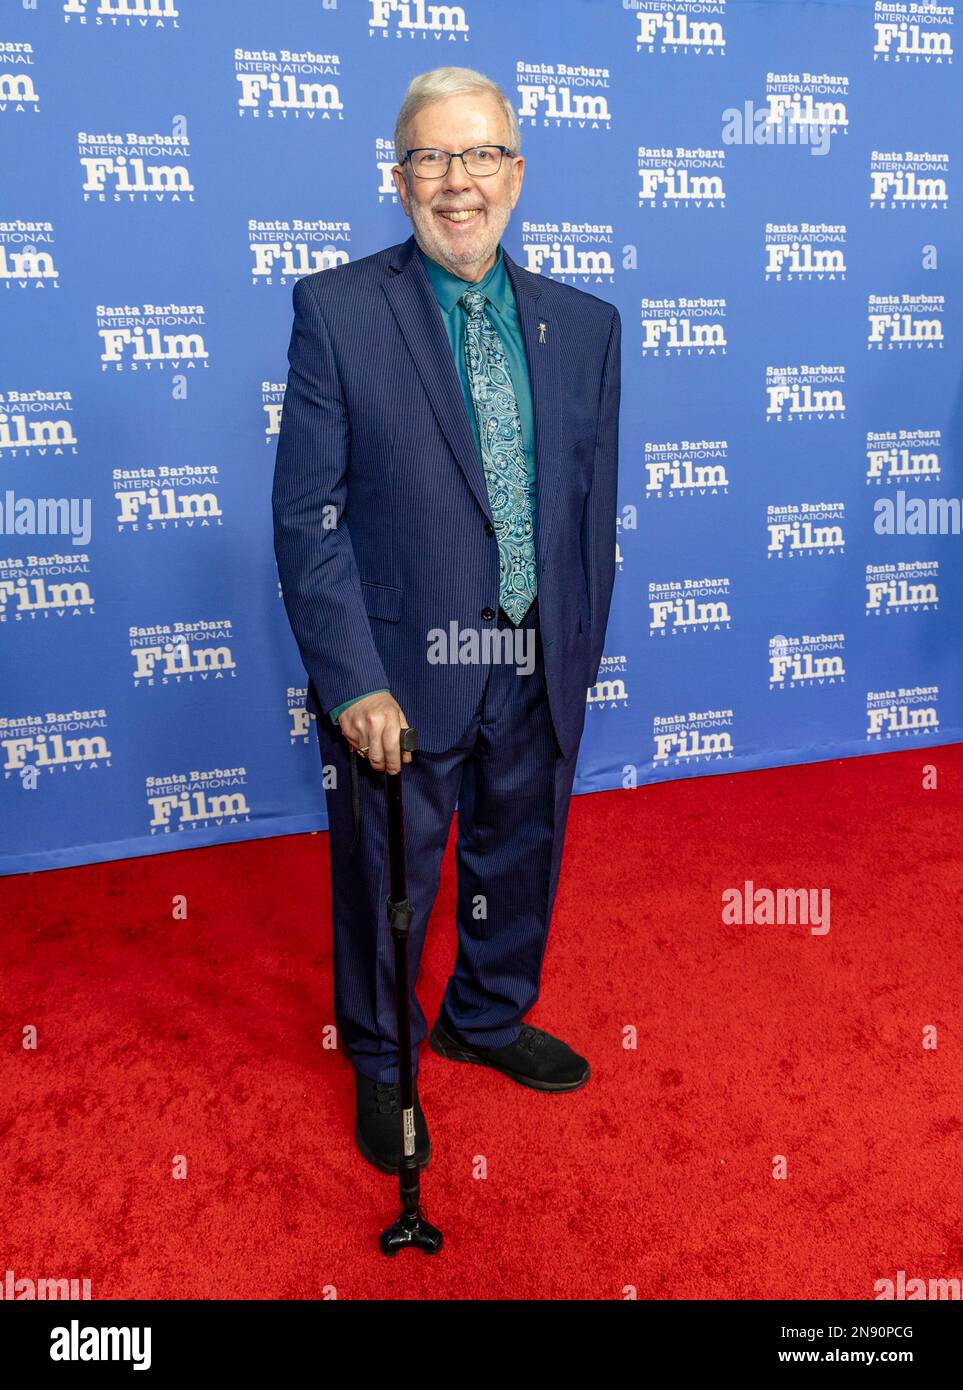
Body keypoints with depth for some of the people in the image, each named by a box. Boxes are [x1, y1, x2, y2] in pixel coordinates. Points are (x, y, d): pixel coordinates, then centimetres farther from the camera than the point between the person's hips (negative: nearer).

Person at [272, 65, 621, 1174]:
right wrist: (355, 682, -17)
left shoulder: (584, 325, 5)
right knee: (386, 879, 13)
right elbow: (306, 514, -10)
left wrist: (578, 655, 6)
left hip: (535, 671, 4)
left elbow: (592, 508, 8)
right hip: (401, 669, -3)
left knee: (519, 860, 21)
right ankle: (383, 1063, 41)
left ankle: (487, 1018, 49)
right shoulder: (336, 310, -6)